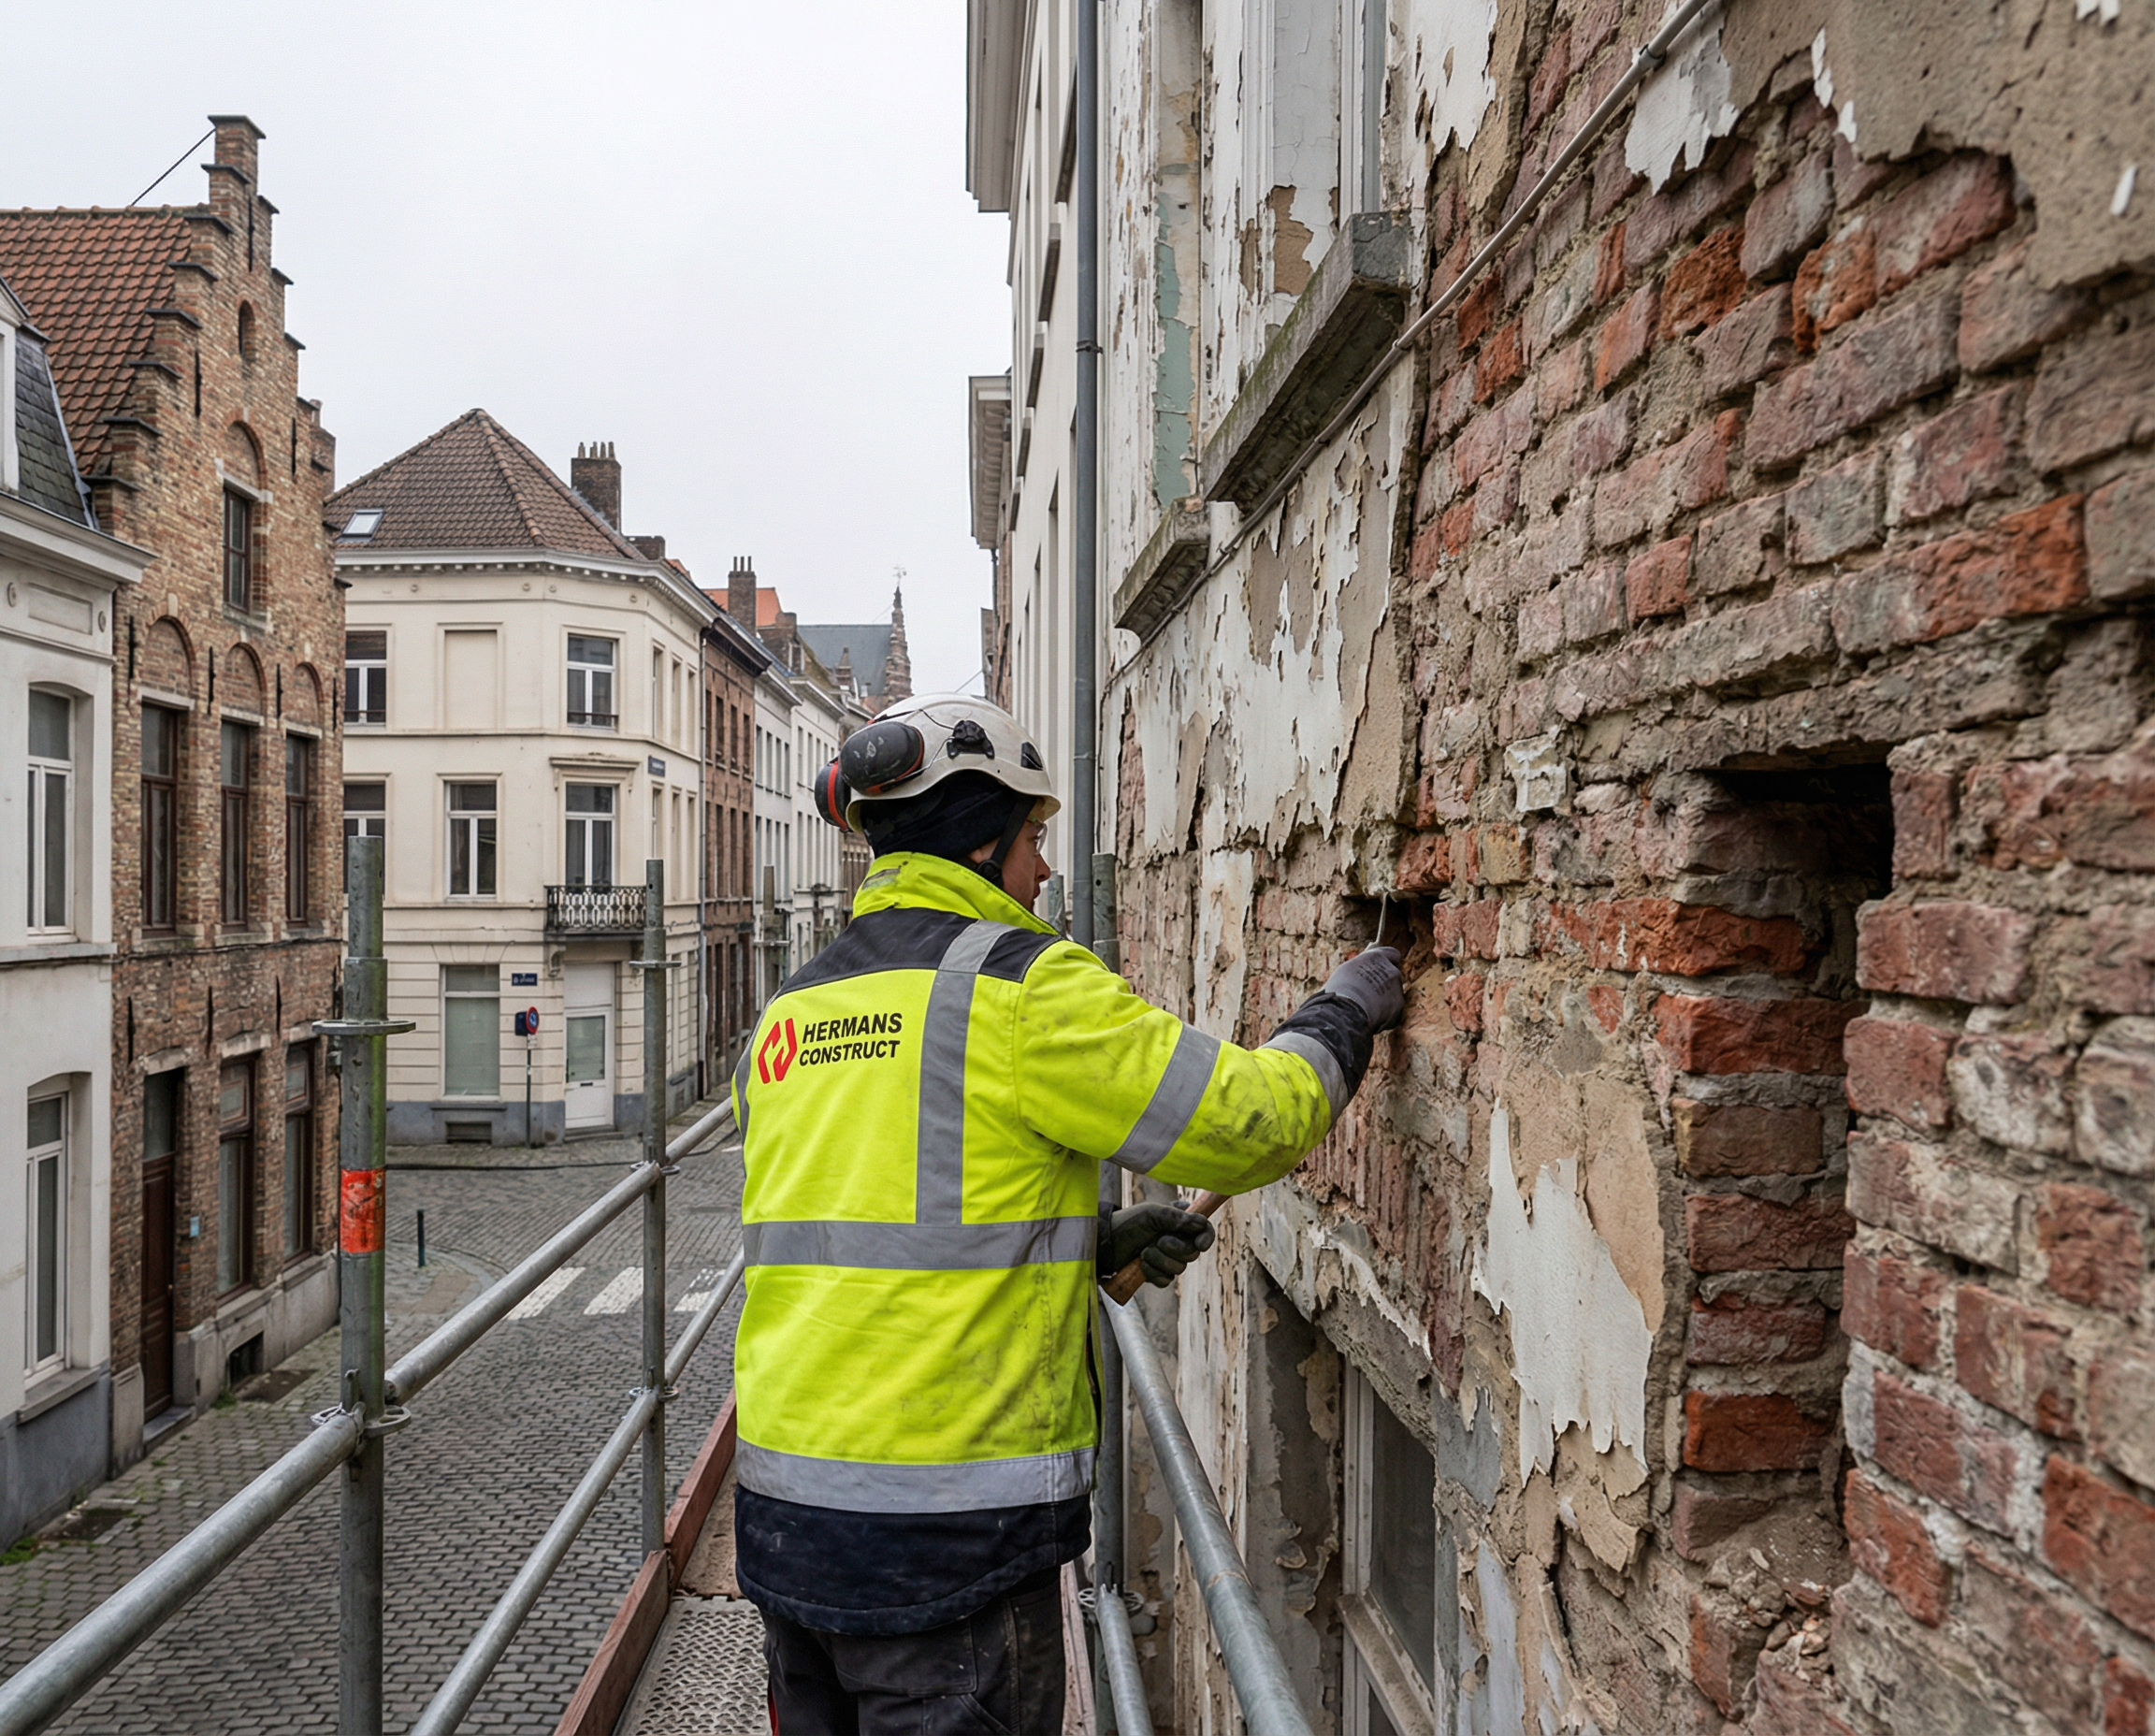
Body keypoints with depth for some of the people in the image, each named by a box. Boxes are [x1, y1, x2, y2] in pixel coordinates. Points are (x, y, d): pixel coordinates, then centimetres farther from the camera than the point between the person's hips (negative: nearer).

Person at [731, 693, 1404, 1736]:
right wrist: (1346, 1012, 9)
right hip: (943, 1533, -7)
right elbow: (1243, 1120, -10)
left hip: (782, 1504, 8)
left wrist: (1090, 1248, 13)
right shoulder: (1020, 986, -12)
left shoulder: (786, 1017, 11)